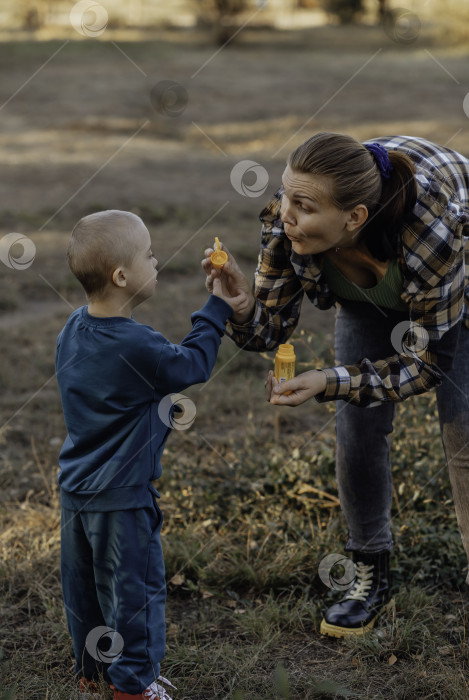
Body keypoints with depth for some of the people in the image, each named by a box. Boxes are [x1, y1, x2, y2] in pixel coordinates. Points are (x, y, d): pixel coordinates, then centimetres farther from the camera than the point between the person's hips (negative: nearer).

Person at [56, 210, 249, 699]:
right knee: (134, 585, 8)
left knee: (84, 582, 19)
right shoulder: (135, 346, -25)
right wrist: (217, 310, 1)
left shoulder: (73, 329, 0)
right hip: (121, 494, -8)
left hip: (76, 486, 8)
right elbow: (192, 365, -10)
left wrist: (154, 409, 18)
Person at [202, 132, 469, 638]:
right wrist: (241, 299, -44)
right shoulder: (285, 221, -33)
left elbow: (422, 363, -32)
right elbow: (271, 328, -22)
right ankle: (371, 575, 17)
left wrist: (329, 382, -43)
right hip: (368, 295, 4)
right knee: (357, 427, -1)